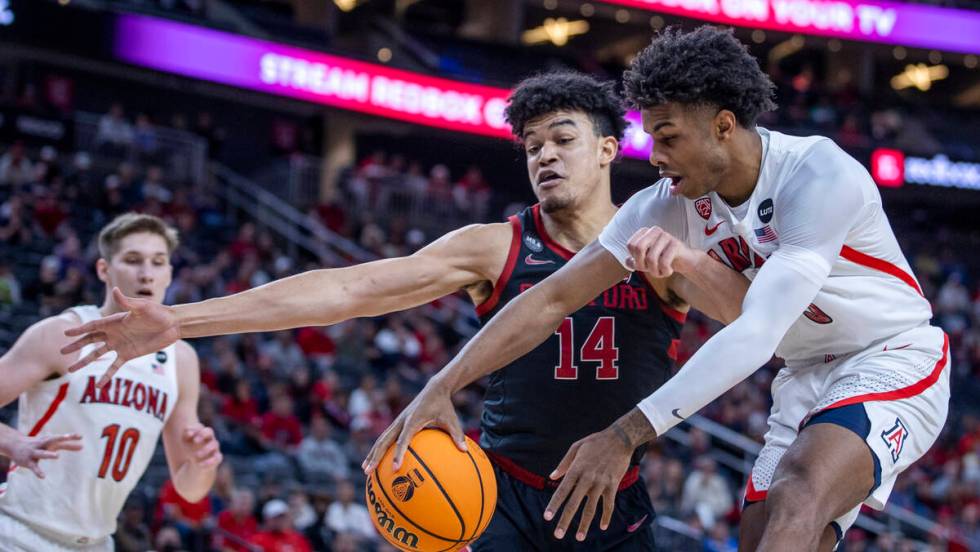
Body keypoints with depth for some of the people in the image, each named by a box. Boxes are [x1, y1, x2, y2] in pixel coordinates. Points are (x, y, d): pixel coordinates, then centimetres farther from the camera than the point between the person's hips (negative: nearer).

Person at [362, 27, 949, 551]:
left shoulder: (820, 176, -28)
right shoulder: (672, 204, -8)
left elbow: (755, 336, -35)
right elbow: (553, 298, -8)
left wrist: (625, 437, -38)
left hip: (895, 363, -7)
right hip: (806, 378, 7)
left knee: (797, 497, -33)